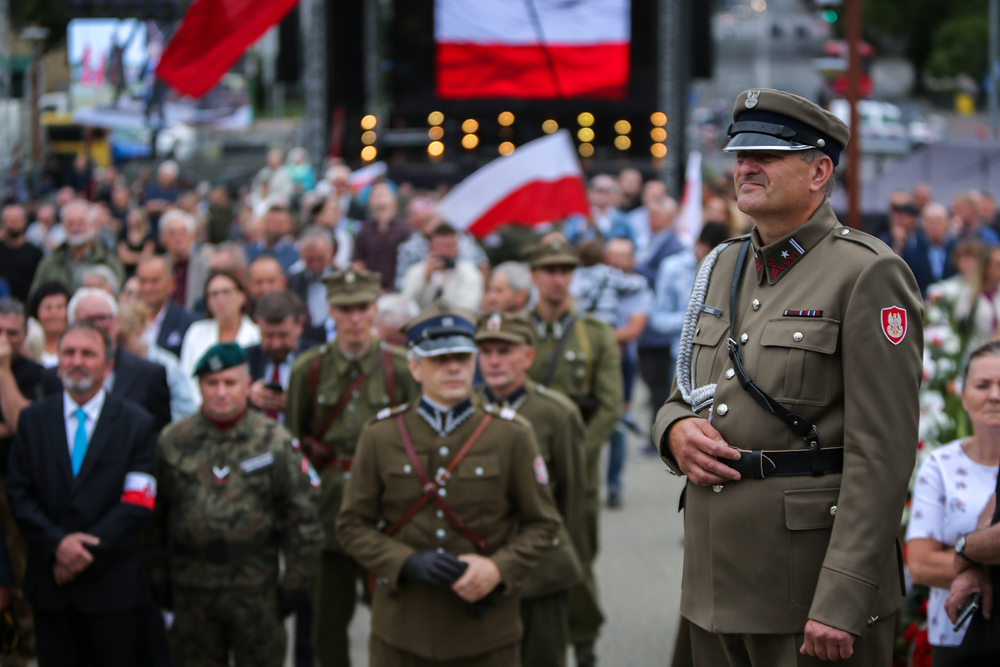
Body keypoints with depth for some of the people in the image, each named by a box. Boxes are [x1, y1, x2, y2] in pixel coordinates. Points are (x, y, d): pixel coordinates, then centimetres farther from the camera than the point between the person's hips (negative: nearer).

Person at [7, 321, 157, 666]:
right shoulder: (33, 418, 8)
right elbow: (18, 493, 2)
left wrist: (88, 552, -14)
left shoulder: (137, 423, 0)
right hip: (51, 582, 2)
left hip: (113, 586, -2)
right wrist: (57, 543, -13)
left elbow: (137, 504, -7)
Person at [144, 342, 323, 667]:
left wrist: (295, 582, -3)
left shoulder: (275, 442, -1)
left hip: (256, 591, -1)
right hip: (191, 591, 2)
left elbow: (302, 520, 0)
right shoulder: (173, 441, 4)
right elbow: (153, 516, 10)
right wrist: (158, 576, 7)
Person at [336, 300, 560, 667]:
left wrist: (498, 569, -15)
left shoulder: (512, 436, 1)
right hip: (402, 628, 0)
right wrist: (408, 563, -15)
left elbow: (542, 524, 3)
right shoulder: (379, 436, 2)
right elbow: (352, 526, 2)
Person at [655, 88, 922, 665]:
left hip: (812, 575, -7)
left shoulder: (869, 274, -10)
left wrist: (843, 599, -22)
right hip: (717, 575, 7)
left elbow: (883, 453, -16)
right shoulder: (723, 268, 13)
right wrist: (677, 431, -2)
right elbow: (684, 396, 23)